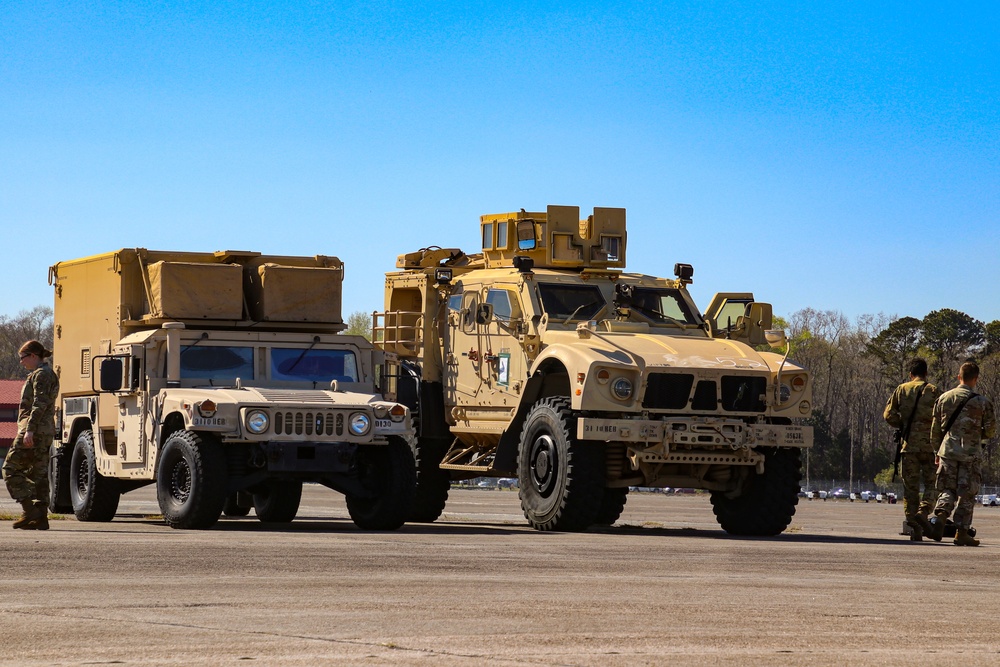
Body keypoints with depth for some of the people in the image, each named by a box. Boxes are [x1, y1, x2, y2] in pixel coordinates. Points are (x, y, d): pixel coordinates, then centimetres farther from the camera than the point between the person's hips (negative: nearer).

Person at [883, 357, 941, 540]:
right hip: (929, 444, -2)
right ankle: (923, 511, -18)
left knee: (910, 487, 6)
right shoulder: (933, 391, -1)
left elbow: (888, 414, 0)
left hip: (908, 445, 2)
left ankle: (914, 528, 1)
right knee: (931, 483, 7)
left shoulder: (902, 390, 5)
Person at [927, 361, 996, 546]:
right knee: (966, 495, 4)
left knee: (947, 489, 11)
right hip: (971, 454, -2)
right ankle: (962, 532, 4)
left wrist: (937, 451, 21)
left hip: (947, 452, 3)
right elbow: (991, 430, -1)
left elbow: (935, 429, 10)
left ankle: (940, 515, -15)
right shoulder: (982, 402, -5)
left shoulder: (944, 398, 5)